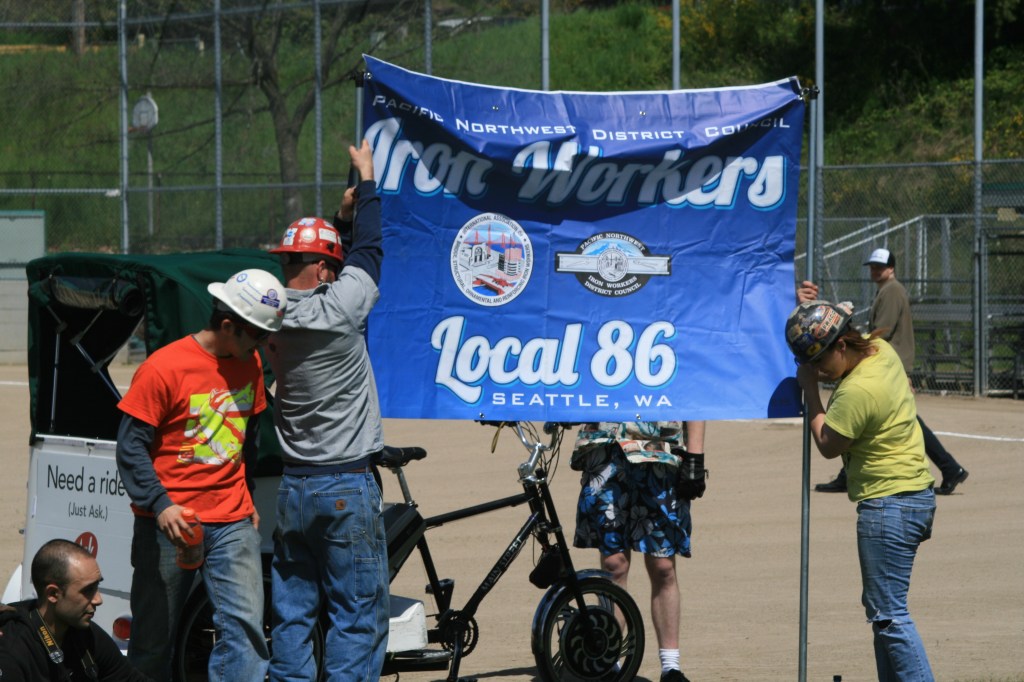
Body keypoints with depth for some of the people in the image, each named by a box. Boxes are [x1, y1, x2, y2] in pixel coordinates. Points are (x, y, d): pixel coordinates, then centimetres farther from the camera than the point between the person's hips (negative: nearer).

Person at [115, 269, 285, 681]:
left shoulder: (249, 365, 7)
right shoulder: (164, 368, -12)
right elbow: (131, 446, -12)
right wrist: (160, 504, -24)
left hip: (232, 522, 4)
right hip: (171, 521, -4)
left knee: (245, 627, -9)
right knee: (154, 636, 6)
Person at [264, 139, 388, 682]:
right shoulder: (338, 309, -16)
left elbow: (329, 260, 21)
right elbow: (367, 252, -1)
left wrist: (343, 216, 20)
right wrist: (367, 177, 10)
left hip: (292, 488, 6)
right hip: (346, 487, -6)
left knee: (292, 612, 10)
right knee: (358, 615, -2)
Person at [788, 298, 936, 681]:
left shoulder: (858, 390, -24)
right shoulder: (880, 350, 4)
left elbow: (828, 445, -12)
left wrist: (810, 387, -6)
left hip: (889, 503, -11)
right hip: (914, 493, 11)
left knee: (888, 613, -9)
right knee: (885, 609, 16)